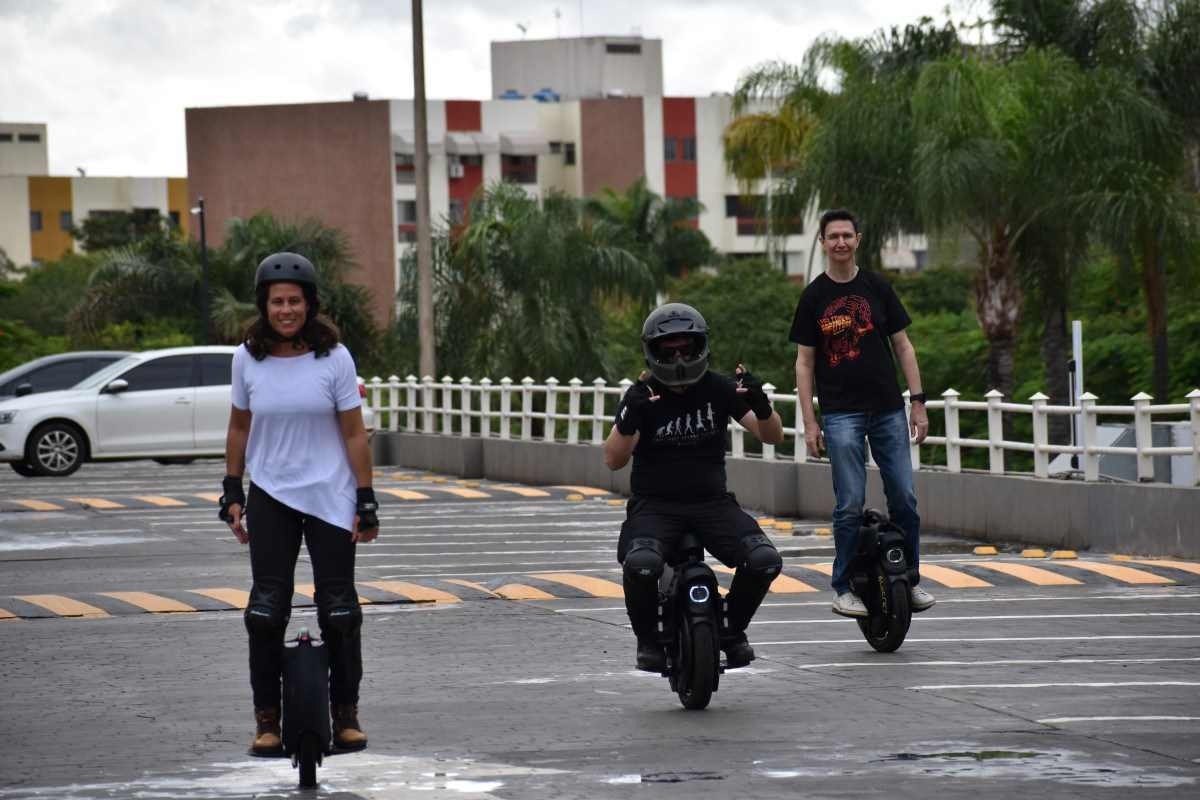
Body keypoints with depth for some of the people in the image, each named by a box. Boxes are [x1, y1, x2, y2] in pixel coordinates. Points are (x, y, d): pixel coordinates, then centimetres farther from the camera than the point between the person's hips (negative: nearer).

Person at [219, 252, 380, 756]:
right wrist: (232, 493, 7)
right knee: (266, 610, -1)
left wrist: (366, 501, -6)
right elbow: (239, 427, 9)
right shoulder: (248, 358, -2)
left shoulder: (333, 357, -7)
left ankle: (345, 714, 15)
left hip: (329, 498, -1)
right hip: (270, 497, 1)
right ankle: (267, 718, 7)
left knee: (339, 609, 3)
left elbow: (353, 433, -4)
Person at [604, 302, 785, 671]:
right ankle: (647, 637, -5)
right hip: (654, 505, -2)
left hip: (711, 502, 2)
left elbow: (772, 436, -2)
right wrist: (630, 417, -31)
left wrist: (761, 405, -23)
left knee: (765, 560, -22)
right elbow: (614, 459, -13)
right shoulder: (641, 396, -3)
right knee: (640, 564, -34)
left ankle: (732, 630, 6)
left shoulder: (718, 389, 2)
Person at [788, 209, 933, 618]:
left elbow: (902, 345, 10)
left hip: (888, 410, 2)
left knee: (904, 499, 0)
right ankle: (844, 588, 2)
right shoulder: (814, 298, 3)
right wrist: (809, 423, -3)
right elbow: (804, 362, 4)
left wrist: (918, 402, 2)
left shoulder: (877, 289, 8)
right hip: (840, 413, -2)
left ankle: (909, 580, 12)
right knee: (850, 505, -6)